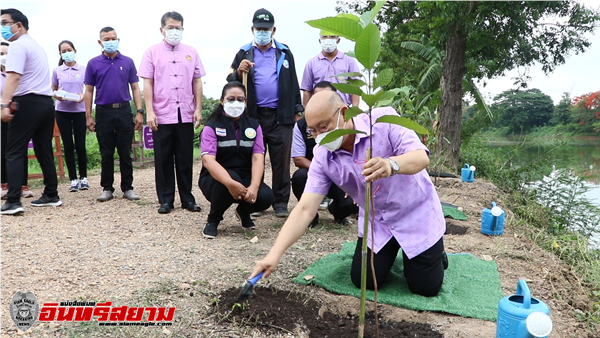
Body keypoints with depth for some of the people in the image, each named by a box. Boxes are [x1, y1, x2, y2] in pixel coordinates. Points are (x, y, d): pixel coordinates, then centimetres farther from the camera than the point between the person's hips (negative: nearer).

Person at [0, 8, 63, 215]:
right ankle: (51, 195, 14)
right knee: (44, 151, 11)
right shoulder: (37, 46, 22)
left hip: (28, 103, -8)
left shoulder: (18, 45, -6)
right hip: (46, 102, 8)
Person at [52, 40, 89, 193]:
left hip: (79, 110, -1)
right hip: (62, 111, 1)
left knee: (80, 145, 0)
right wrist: (57, 96, -9)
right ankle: (73, 179, 8)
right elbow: (53, 90, 14)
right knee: (68, 146, 2)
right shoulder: (57, 71, 6)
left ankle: (83, 177, 14)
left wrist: (83, 96, -13)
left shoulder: (83, 69, 2)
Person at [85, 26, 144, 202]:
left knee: (125, 153, 4)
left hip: (124, 111, 0)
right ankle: (107, 188, 15)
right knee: (106, 154, 6)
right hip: (103, 112, 0)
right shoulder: (93, 63, 5)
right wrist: (88, 116, 1)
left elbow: (135, 88, 7)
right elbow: (89, 91, 7)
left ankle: (128, 188, 12)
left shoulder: (127, 62, 7)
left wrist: (139, 111, -2)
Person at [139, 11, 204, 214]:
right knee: (163, 159, 5)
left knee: (185, 159, 7)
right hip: (162, 115, -1)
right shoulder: (152, 52, 4)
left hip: (186, 115, 1)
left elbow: (197, 82, 9)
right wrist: (150, 112, -8)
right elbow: (147, 84, 0)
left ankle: (187, 198, 16)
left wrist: (198, 109, 1)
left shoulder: (191, 52, 10)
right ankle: (165, 200, 14)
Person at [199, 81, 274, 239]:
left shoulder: (254, 126, 2)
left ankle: (243, 212, 11)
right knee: (229, 178, -37)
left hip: (245, 178, 3)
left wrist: (254, 186, -30)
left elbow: (258, 158, -10)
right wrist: (231, 183, -40)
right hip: (216, 179, -2)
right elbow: (208, 160, -23)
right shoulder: (212, 126, -8)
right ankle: (212, 220, -8)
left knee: (265, 196, -26)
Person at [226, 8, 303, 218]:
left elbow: (293, 83, 12)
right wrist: (239, 72, -13)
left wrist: (297, 110, 7)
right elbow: (230, 81, 8)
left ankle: (280, 202, 9)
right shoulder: (243, 53, 10)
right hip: (253, 115, 1)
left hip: (280, 115, 0)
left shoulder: (284, 52, 11)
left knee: (281, 160, 1)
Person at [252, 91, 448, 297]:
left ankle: (435, 253, 33)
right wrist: (274, 255, -30)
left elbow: (421, 157, -34)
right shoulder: (322, 157, -16)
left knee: (425, 287, -1)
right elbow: (305, 209, -20)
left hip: (416, 214, -3)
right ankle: (390, 251, 30)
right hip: (375, 222, 3)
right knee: (364, 281, 0)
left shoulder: (385, 120, -24)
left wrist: (391, 164, -58)